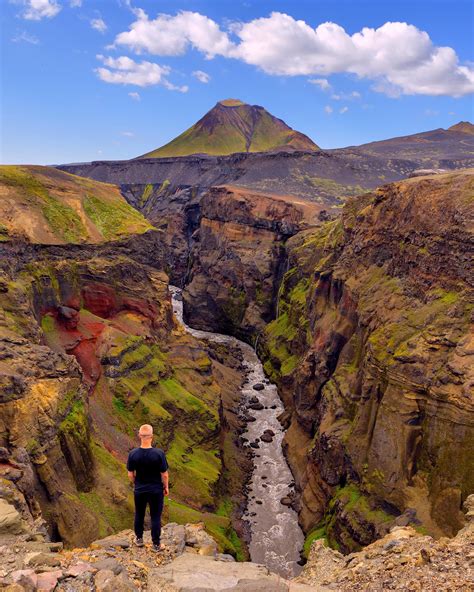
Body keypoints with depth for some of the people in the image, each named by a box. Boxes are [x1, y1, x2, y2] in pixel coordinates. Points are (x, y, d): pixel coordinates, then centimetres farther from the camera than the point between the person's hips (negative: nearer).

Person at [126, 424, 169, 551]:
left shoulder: (133, 454, -16)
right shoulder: (159, 453, -23)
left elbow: (130, 474, -5)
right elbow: (164, 475, -14)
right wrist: (166, 487, 3)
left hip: (139, 490, 2)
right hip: (156, 491, -2)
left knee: (139, 515, 22)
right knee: (155, 517, 13)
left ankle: (139, 539, 39)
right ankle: (156, 544, 24)